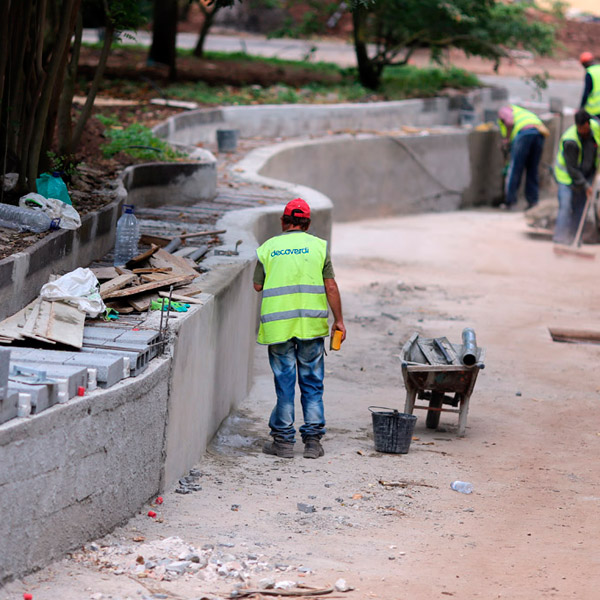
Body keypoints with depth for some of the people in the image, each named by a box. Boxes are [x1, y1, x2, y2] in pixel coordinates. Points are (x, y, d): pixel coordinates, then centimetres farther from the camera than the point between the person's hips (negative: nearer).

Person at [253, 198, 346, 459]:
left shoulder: (267, 248, 3)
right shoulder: (318, 246, 2)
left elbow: (258, 285, 10)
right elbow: (330, 286, 0)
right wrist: (338, 320, 6)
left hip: (278, 326, 0)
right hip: (312, 325, 0)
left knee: (284, 382, 5)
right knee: (312, 383, 7)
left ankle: (283, 440, 7)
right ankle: (313, 440, 7)